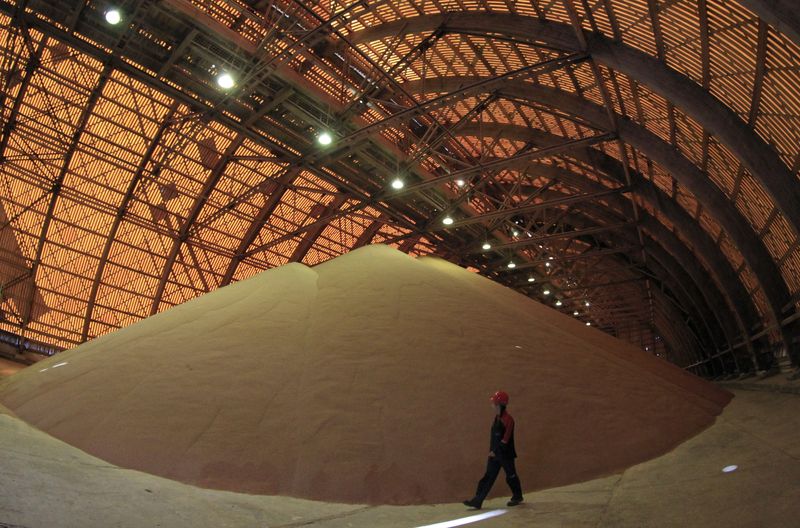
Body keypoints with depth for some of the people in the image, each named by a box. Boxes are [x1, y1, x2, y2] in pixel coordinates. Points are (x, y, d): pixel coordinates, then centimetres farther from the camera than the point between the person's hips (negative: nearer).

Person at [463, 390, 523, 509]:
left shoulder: (507, 419, -18)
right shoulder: (496, 418, 9)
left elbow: (505, 440, -21)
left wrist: (495, 451, -16)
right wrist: (491, 450, 9)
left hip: (505, 454, -8)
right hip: (494, 454, 8)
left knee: (510, 476, 11)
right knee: (488, 477, 6)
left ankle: (517, 497, 33)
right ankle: (477, 501, 5)